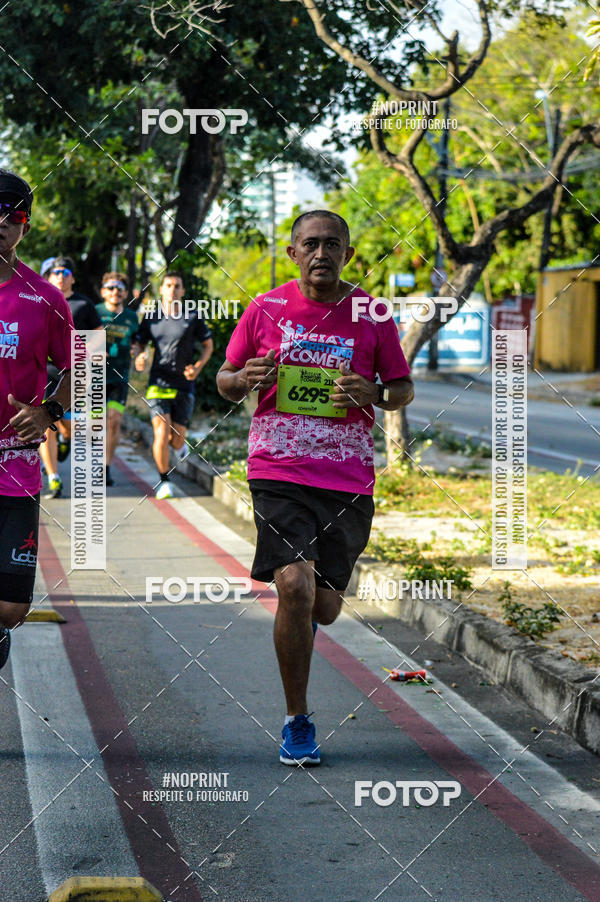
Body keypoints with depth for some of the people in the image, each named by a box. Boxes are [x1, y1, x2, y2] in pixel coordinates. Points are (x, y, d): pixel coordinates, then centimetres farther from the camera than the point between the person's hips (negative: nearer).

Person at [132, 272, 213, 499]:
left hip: (184, 385, 0)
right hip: (158, 384, 0)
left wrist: (198, 367, -7)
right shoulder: (150, 316, 5)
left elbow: (208, 345, 10)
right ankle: (164, 481, 2)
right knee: (161, 433, -14)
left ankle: (178, 444, 42)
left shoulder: (193, 317, 1)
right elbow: (138, 343, 12)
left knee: (176, 440, 2)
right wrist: (138, 357, -12)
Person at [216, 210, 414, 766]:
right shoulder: (266, 310, 3)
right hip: (278, 472, -1)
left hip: (348, 479, 1)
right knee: (295, 585, -19)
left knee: (324, 609, 4)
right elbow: (225, 381, 13)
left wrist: (375, 394, -11)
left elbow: (403, 388, 11)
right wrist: (244, 379, -11)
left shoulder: (371, 316, 3)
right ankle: (297, 722, -3)